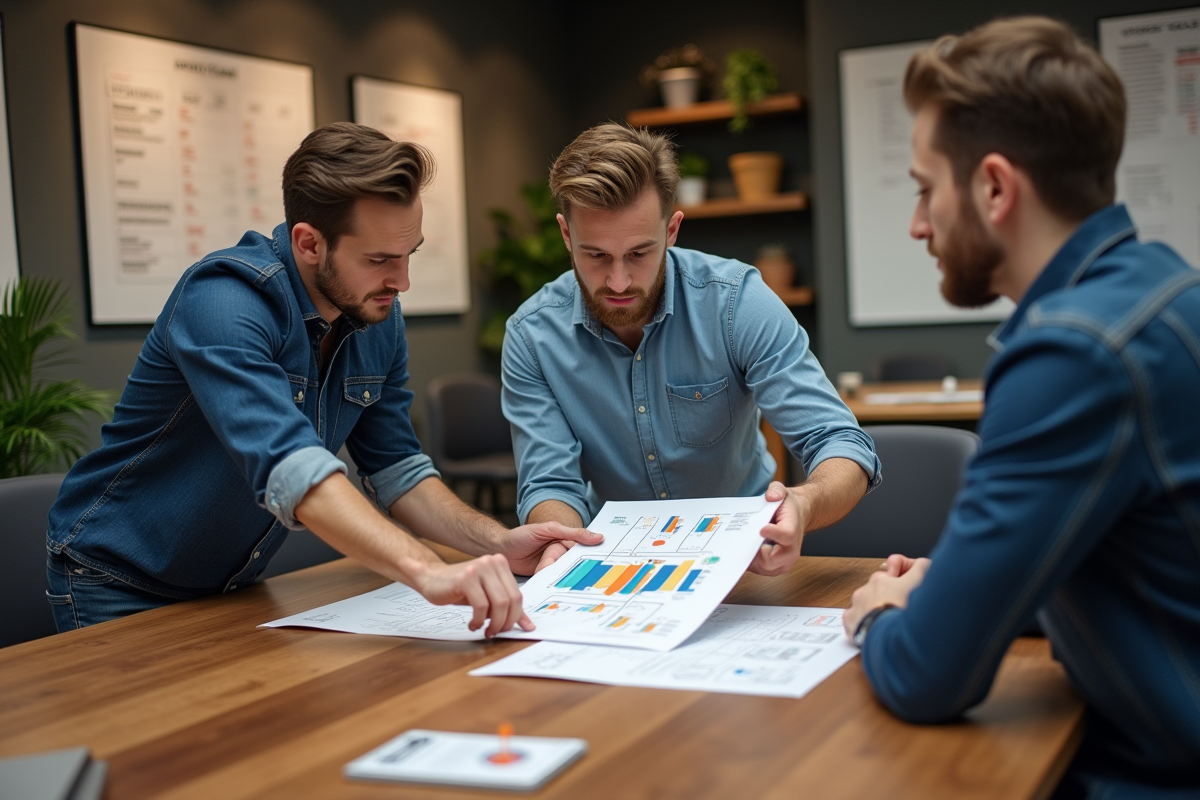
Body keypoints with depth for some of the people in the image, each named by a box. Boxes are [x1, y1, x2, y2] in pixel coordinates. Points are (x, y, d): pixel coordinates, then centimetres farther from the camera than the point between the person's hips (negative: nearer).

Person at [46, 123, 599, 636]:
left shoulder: (380, 319, -4)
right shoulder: (224, 301, -29)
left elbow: (394, 469, 1)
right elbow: (287, 465, -42)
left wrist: (497, 543, -15)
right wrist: (428, 572, -53)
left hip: (232, 587, 6)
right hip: (119, 590, -6)